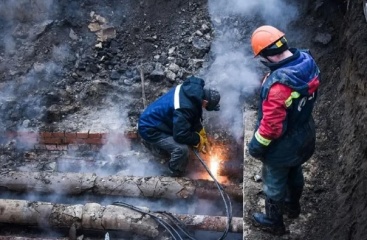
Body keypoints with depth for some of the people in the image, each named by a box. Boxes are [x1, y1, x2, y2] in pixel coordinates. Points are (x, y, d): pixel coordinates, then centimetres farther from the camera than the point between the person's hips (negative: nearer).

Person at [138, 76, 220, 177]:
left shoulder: (193, 90, -4)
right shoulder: (184, 108, -34)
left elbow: (194, 118, 12)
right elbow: (180, 135, -29)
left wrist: (202, 135, 8)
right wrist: (199, 139, -12)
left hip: (152, 119, 10)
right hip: (150, 129, -10)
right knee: (182, 149, -25)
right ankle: (176, 176, 2)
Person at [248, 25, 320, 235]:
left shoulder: (280, 84, -40)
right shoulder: (307, 61, -13)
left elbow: (271, 124, -30)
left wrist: (257, 145, -14)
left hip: (283, 144, -8)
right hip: (305, 135, 8)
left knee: (274, 183, 17)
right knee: (295, 172, 32)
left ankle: (274, 222, 40)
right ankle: (293, 206, 57)